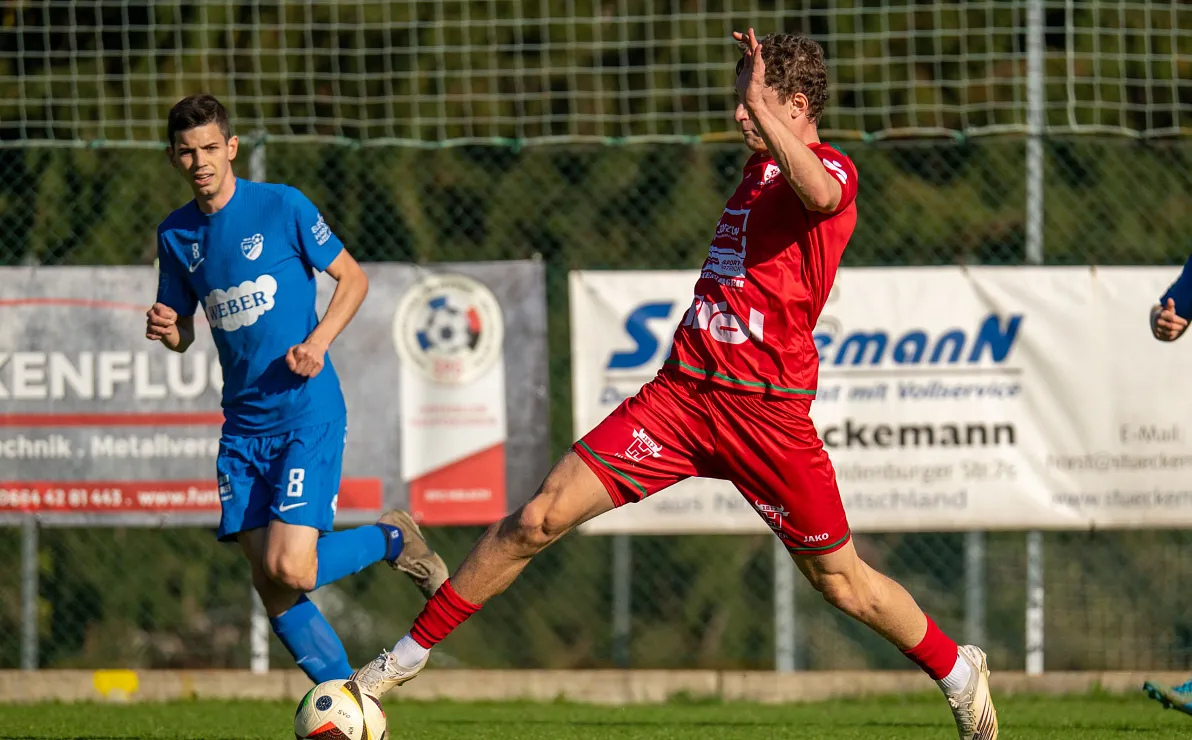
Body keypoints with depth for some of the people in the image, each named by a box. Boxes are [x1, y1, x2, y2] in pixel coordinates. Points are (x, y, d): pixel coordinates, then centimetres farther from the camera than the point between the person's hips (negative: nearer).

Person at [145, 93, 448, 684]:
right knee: (270, 587, -1)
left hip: (308, 412, -5)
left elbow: (352, 279, 1)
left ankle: (392, 540, 10)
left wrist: (317, 341, -15)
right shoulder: (177, 234, 8)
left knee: (291, 570, -18)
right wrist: (167, 331, -8)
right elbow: (182, 334, 17)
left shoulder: (282, 207, -7)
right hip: (244, 423, 5)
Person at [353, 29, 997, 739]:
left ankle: (959, 670, 32)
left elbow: (818, 194, -35)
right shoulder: (760, 168, 18)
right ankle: (408, 657, 2)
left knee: (843, 582, 6)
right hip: (683, 390, 6)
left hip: (768, 411, -6)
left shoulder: (834, 169, -7)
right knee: (539, 519, -4)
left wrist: (760, 103, -32)